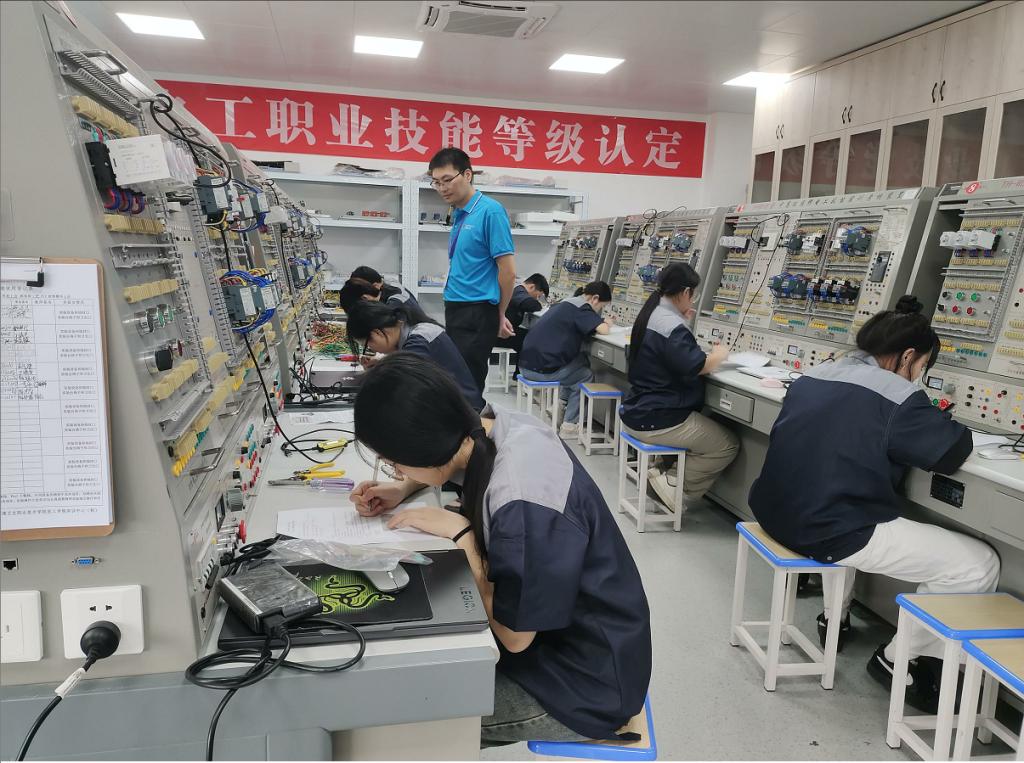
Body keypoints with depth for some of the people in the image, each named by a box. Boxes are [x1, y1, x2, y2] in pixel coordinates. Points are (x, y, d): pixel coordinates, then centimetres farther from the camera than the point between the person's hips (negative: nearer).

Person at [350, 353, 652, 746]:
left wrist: (459, 533, -21)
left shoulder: (522, 507, -36)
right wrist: (404, 490, -1)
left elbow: (514, 636, -22)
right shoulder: (497, 425, -12)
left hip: (586, 684, -7)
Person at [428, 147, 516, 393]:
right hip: (457, 312, 9)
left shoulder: (490, 211, -14)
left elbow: (508, 270, -15)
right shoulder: (459, 214, 12)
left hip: (477, 316, -9)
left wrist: (500, 315, -4)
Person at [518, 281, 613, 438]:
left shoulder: (567, 302, 17)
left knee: (582, 360, 23)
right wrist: (607, 323, 2)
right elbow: (602, 330, -21)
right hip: (541, 370, -9)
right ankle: (568, 425, 9)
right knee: (586, 376, 12)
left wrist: (602, 321, 8)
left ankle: (564, 403, 25)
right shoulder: (581, 308, -11)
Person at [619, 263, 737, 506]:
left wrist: (683, 323, 12)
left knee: (709, 426, 31)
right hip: (658, 421, -10)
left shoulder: (652, 314, 10)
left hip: (637, 413, 10)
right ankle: (674, 482, -3)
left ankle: (662, 469, 16)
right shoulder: (671, 325, -22)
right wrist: (720, 355, -6)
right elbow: (695, 366, -26)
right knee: (729, 445, -1)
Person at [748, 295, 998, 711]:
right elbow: (953, 453, -8)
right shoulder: (897, 394, -11)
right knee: (979, 565, 1)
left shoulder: (812, 375, 11)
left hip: (778, 514, 9)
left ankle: (834, 617, 42)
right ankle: (897, 659, 14)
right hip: (830, 533, -8)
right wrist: (940, 424, 14)